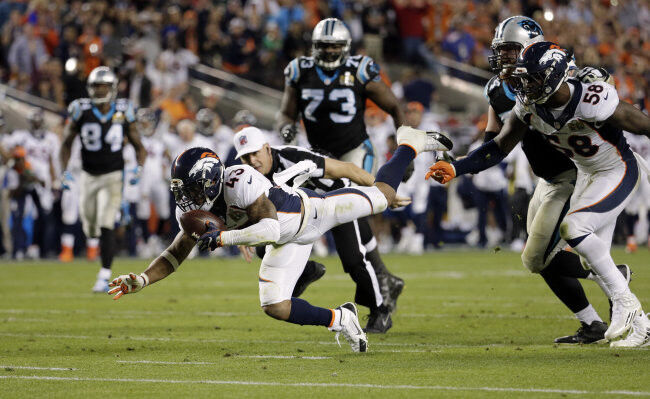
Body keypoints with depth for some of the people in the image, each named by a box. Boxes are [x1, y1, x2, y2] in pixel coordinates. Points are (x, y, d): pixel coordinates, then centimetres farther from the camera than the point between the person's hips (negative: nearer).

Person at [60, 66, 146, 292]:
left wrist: (139, 168, -13)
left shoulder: (123, 113, -4)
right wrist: (64, 170, -4)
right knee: (90, 229, 11)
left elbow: (139, 146, 5)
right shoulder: (81, 111, -5)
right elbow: (67, 143, 7)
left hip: (113, 176, -2)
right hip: (88, 177, 2)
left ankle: (104, 277, -11)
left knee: (106, 228, -14)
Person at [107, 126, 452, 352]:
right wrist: (140, 281, -21)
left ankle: (410, 143, 41)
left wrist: (224, 237, -52)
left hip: (309, 210, -6)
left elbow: (270, 228, -44)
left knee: (382, 198, 13)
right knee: (274, 306, -5)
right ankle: (339, 320, 16)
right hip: (289, 242, 6)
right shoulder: (194, 210, -18)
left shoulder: (239, 182, -42)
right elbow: (175, 254, -7)